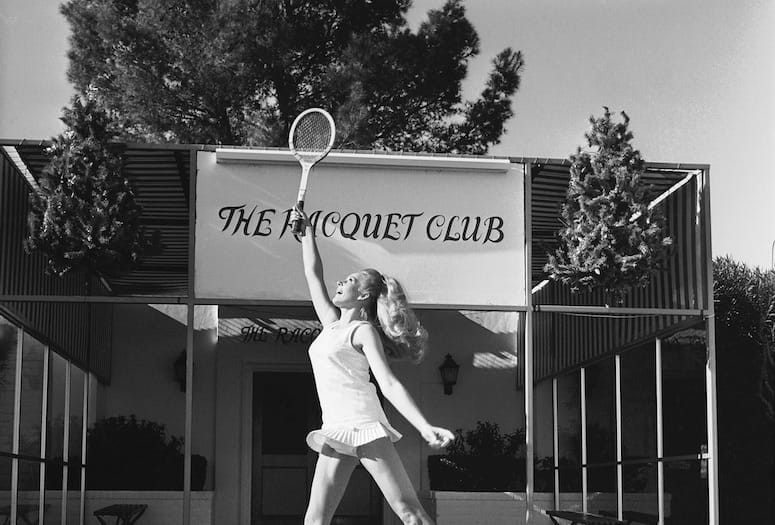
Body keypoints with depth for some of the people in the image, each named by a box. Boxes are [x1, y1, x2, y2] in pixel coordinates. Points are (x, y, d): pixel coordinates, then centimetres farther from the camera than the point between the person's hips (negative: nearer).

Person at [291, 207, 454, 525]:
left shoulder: (363, 331, -1)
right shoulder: (332, 322, 20)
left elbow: (389, 385, -10)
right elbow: (314, 275, 27)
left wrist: (425, 427, -20)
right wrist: (307, 231, 29)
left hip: (363, 424, -7)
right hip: (336, 432, 7)